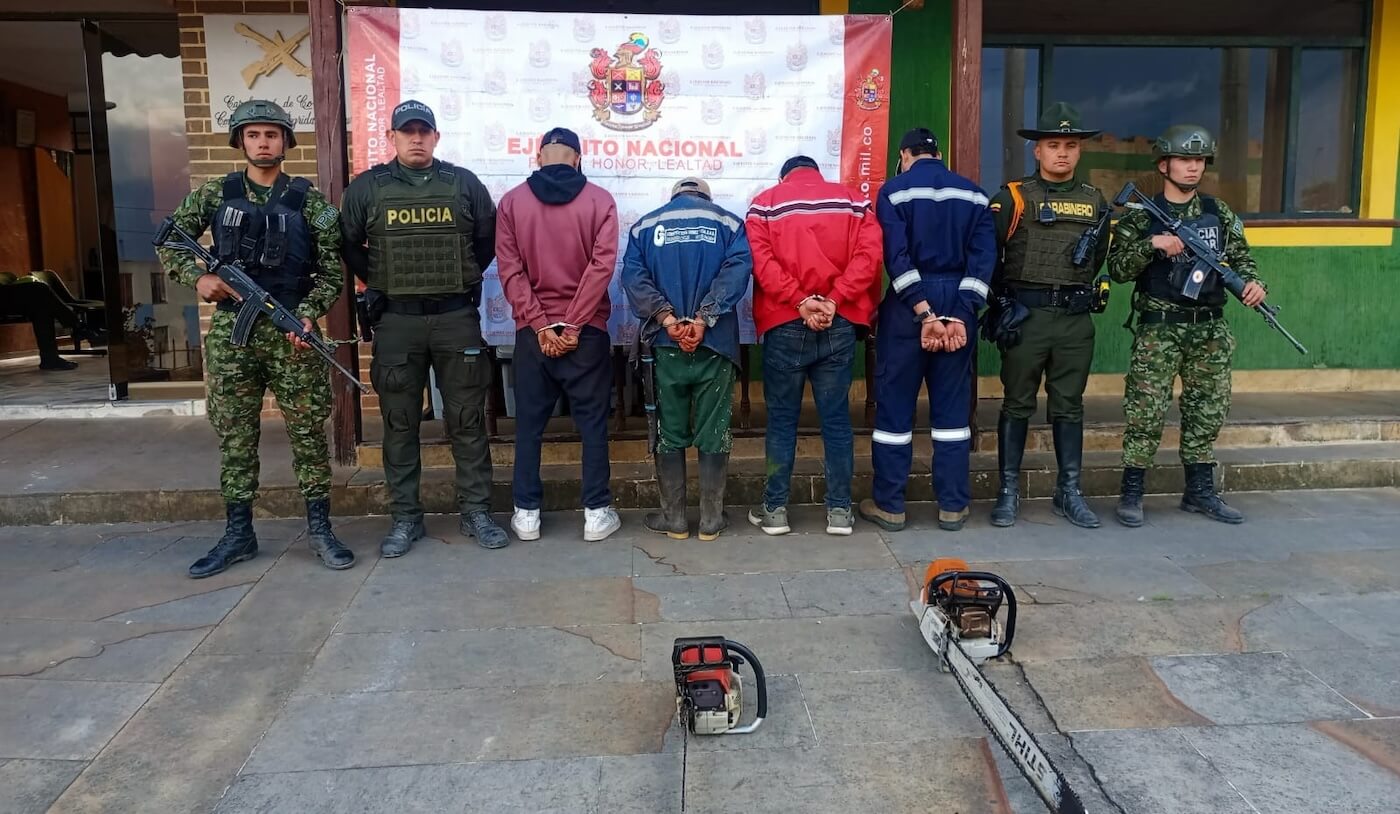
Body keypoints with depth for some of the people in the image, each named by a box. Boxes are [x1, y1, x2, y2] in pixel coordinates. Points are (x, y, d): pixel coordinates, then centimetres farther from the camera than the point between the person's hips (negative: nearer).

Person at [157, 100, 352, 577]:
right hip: (231, 332, 2)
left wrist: (308, 313, -14)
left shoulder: (309, 201, 2)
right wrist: (197, 277, -5)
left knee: (308, 433, 1)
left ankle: (319, 528, 12)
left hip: (291, 331, -2)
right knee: (234, 437, 7)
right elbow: (168, 242, 12)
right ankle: (238, 534, 18)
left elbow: (331, 269, 0)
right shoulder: (216, 195, 7)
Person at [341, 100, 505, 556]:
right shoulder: (367, 187, 5)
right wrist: (377, 280, 6)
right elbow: (347, 245, 13)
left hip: (456, 317, 0)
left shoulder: (464, 184, 5)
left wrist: (466, 277, 6)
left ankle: (476, 512, 14)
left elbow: (489, 239, 12)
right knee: (399, 423, 5)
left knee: (467, 420, 4)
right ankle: (405, 518, 16)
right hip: (395, 320, 0)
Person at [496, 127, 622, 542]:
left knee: (529, 426, 10)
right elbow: (602, 266, -11)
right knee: (592, 424, 7)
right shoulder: (599, 200, -2)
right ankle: (597, 513, 11)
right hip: (586, 331, -1)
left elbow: (510, 271, -6)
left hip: (532, 332, 1)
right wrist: (573, 325, -11)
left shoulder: (511, 201, 2)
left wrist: (541, 325, -7)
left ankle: (526, 514, 16)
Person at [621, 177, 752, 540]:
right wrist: (704, 320, -17)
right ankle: (711, 520, 13)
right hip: (715, 344, 0)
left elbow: (633, 275, -6)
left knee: (670, 434, 10)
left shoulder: (646, 225, 10)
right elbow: (737, 269, -11)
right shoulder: (728, 221, 7)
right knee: (713, 433, 7)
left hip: (666, 345, 1)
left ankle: (674, 519, 16)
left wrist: (666, 318, -14)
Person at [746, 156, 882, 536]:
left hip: (785, 325, -1)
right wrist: (834, 300, -11)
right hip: (839, 323, 1)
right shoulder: (853, 200, 11)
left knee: (782, 419, 6)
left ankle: (774, 509, 11)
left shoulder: (765, 202, 6)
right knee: (836, 418, 7)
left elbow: (761, 260, -9)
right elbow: (868, 254, -4)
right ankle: (839, 510, 11)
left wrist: (800, 303, -13)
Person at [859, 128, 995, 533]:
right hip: (958, 304, 3)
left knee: (895, 404, 4)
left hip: (908, 306, -3)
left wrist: (925, 313, -15)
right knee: (953, 406, 9)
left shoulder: (895, 190, -2)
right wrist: (959, 315, -8)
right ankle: (953, 506, 14)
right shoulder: (972, 193, 9)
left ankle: (889, 505, 9)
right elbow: (983, 256, -2)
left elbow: (896, 257, -13)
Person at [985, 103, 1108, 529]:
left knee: (1069, 406, 10)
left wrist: (1085, 292, -2)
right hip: (1025, 315, -3)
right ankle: (1008, 490, 13)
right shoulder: (1013, 196, -1)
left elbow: (1102, 257, 16)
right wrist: (1004, 300, -9)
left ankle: (1069, 491, 20)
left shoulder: (1094, 199, 12)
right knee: (1017, 403, 4)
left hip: (1077, 318, 4)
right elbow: (987, 254, -5)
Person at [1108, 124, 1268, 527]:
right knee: (1146, 412, -6)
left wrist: (1254, 283, -8)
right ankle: (1131, 494, 4)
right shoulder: (1141, 216, -3)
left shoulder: (1220, 213, 9)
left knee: (1207, 412, 11)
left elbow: (1241, 259, 12)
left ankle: (1200, 491, 23)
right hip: (1159, 329, -4)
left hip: (1210, 329, 5)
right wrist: (1151, 244, -22)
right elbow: (1118, 270, -8)